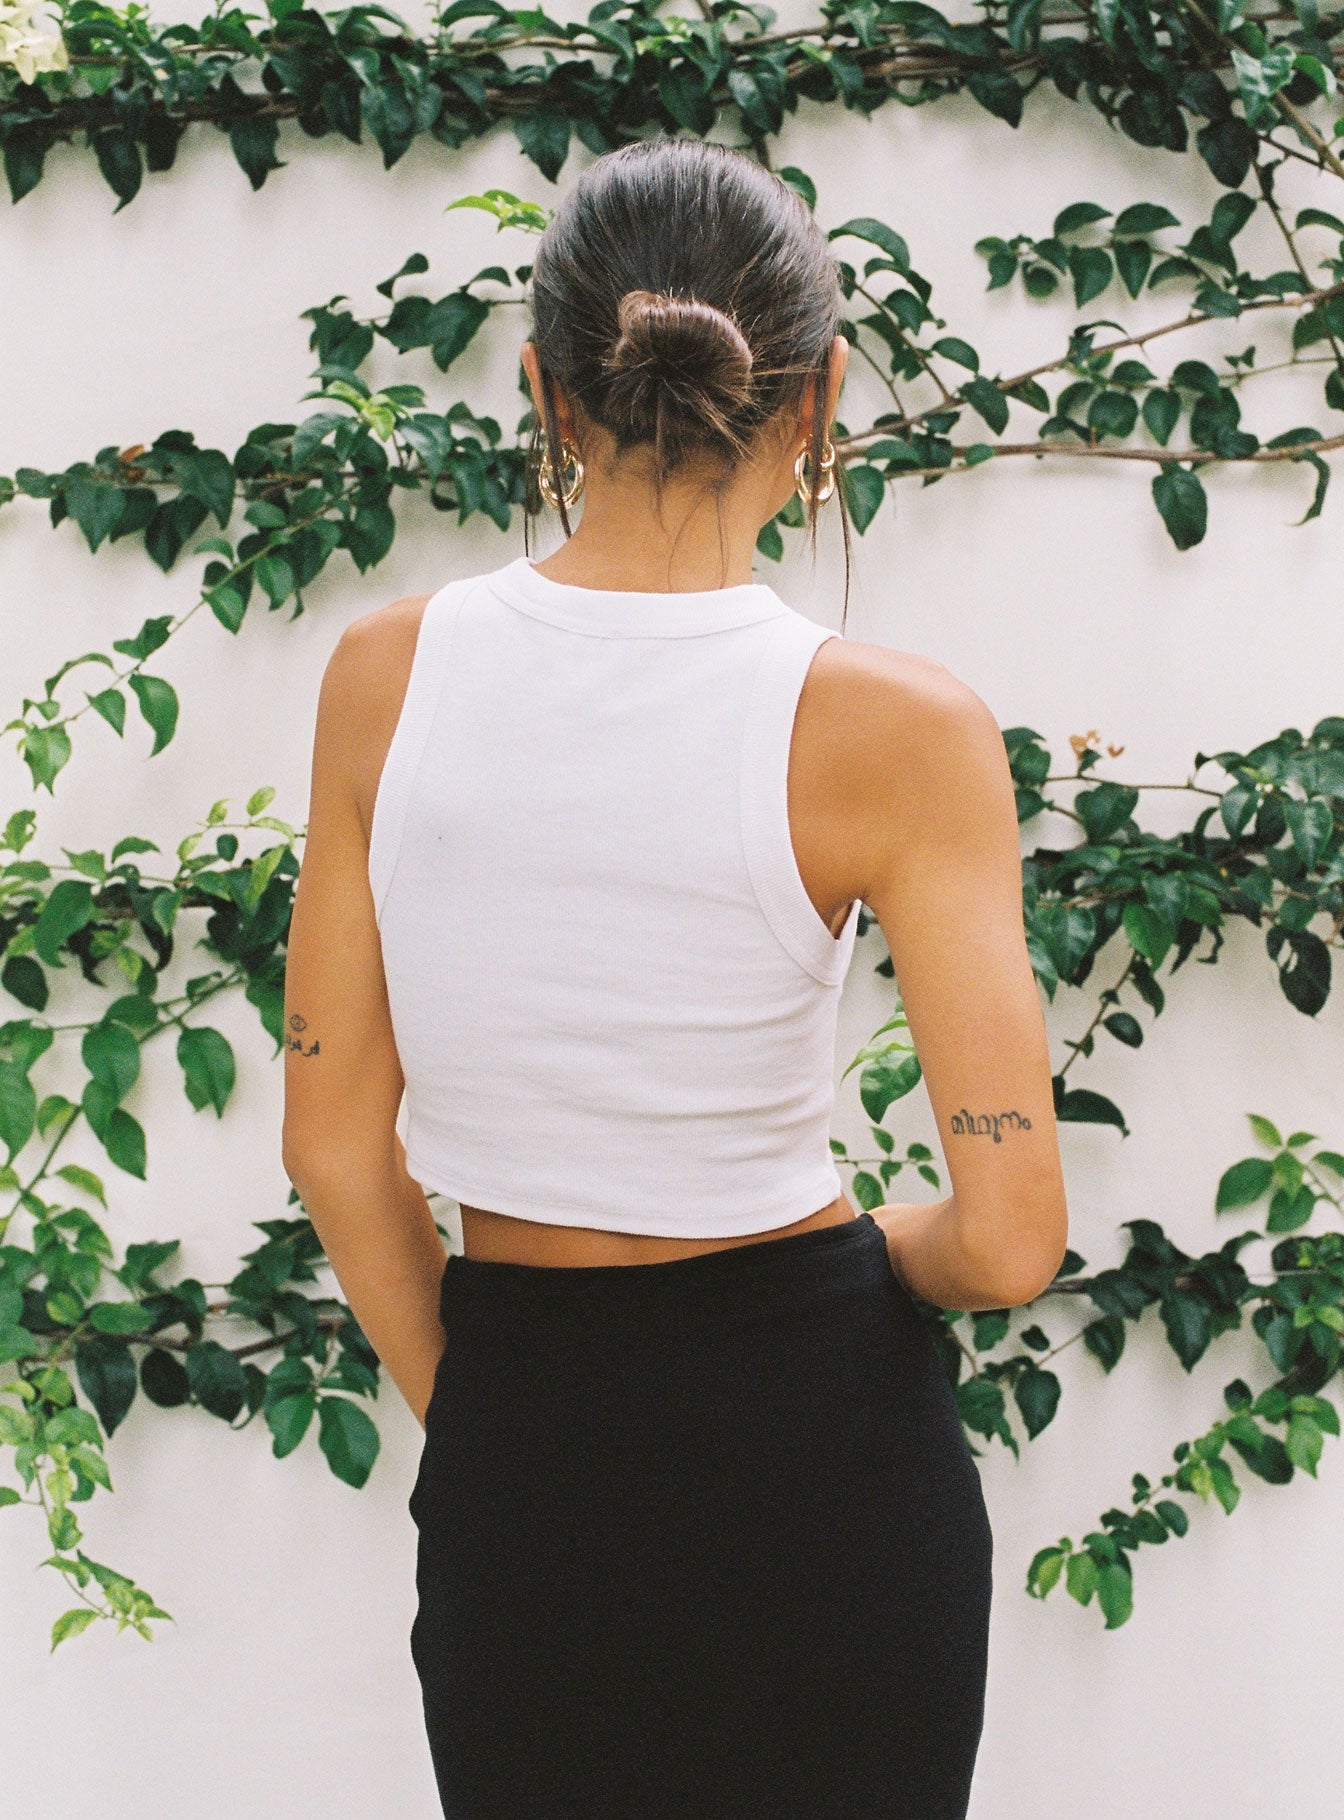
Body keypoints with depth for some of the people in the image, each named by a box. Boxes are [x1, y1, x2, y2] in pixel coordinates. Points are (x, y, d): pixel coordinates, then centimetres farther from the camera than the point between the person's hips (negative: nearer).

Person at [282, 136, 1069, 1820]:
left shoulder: (385, 674, -6)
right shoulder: (892, 726, -14)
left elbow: (337, 1149, 0)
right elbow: (1009, 1239, -16)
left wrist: (464, 1417, 13)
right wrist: (866, 1244, 7)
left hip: (515, 1449, 2)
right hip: (820, 1429, -2)